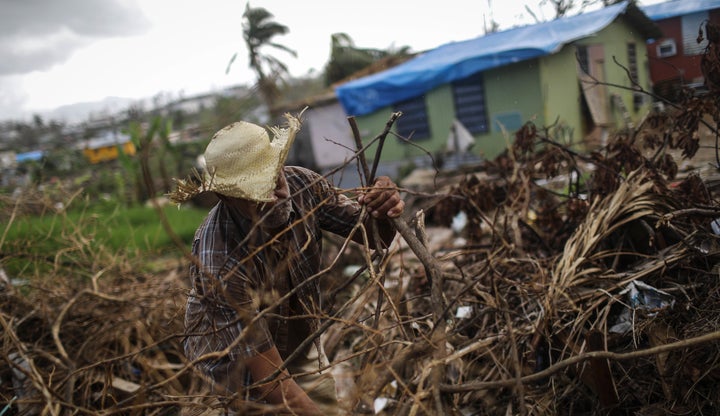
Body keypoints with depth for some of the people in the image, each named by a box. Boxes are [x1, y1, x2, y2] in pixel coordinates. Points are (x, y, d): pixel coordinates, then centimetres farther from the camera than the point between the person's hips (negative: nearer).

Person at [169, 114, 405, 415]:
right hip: (242, 364, -4)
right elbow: (271, 382, -34)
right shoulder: (221, 262, -37)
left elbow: (373, 235, -14)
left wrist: (383, 212, -36)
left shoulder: (300, 184, -24)